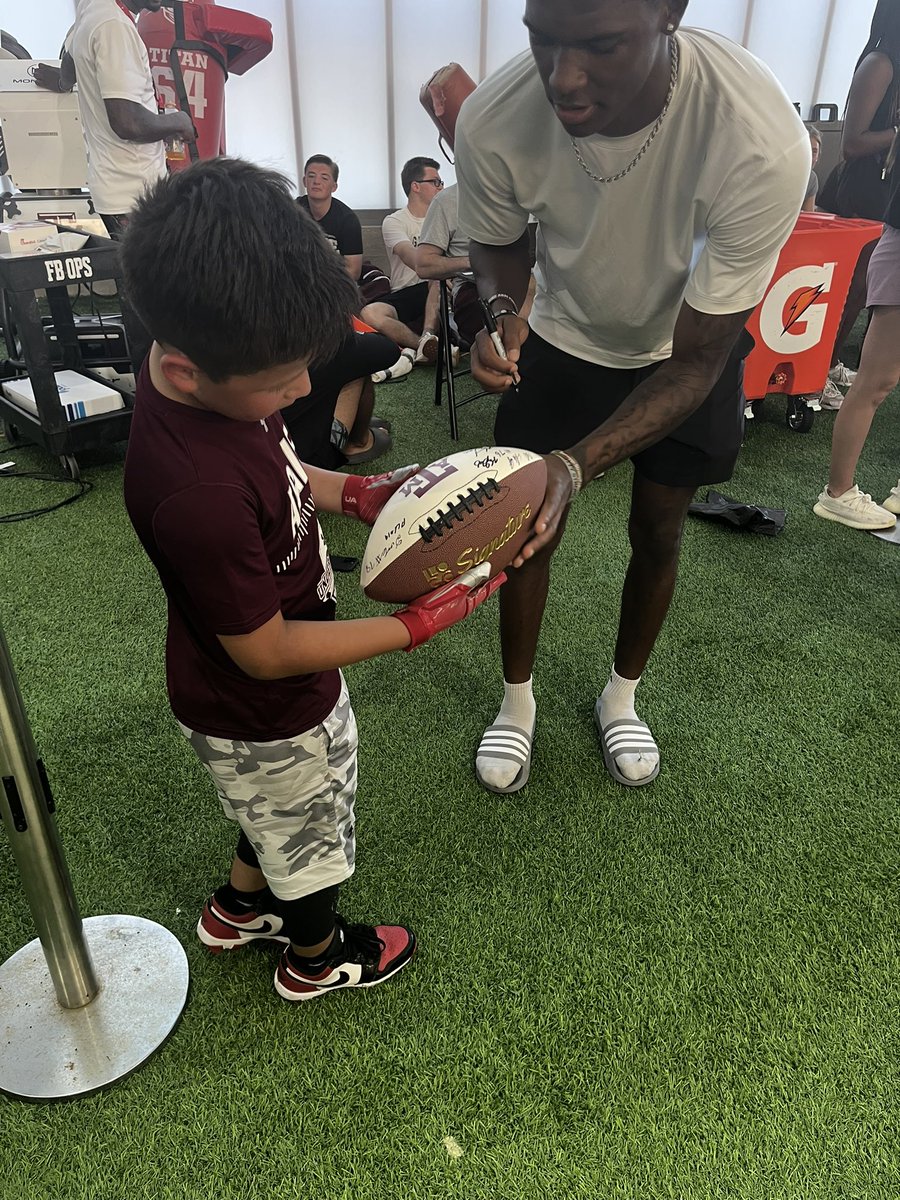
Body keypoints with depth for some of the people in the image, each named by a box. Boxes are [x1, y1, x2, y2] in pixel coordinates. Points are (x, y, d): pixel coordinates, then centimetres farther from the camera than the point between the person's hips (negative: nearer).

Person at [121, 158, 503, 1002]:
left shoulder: (207, 372, -14)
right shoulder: (199, 495, -42)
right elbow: (265, 651, -29)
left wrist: (355, 493, -9)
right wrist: (418, 623, -26)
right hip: (266, 718, -8)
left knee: (279, 814, 34)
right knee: (310, 839, 23)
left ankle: (239, 908, 62)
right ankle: (319, 958, 54)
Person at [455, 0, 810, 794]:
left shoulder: (763, 142, -38)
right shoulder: (494, 120, -31)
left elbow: (695, 362, -30)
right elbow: (499, 243, -7)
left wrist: (575, 464, -45)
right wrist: (501, 311, -31)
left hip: (689, 350, -1)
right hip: (562, 340, 1)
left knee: (658, 532, 7)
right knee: (529, 521, 2)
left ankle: (622, 698, 34)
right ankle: (518, 703, 26)